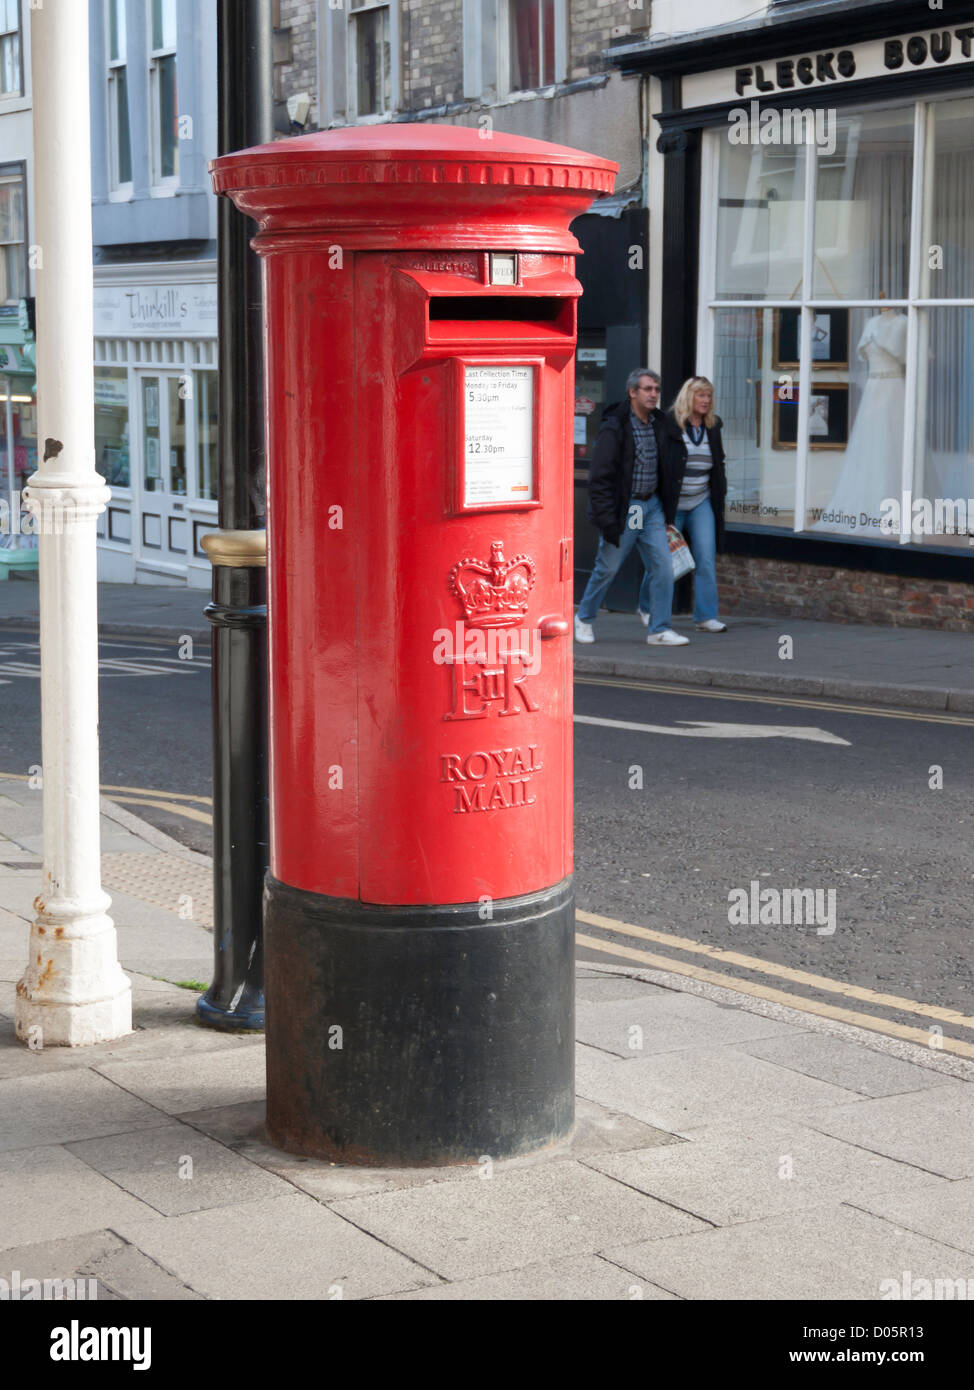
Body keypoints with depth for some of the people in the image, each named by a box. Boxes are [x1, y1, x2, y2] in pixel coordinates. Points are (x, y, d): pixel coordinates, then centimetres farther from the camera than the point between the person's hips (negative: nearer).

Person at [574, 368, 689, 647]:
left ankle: (660, 629, 2)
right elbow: (600, 477, -15)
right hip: (623, 508, -5)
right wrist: (607, 520, -19)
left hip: (652, 506, 6)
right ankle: (584, 618, 25)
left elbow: (669, 470, 16)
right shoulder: (615, 427, -13)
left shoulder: (660, 425, 7)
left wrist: (668, 511, 12)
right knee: (607, 568, 4)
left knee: (663, 566, -3)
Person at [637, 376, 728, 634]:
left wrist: (720, 492, 13)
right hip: (672, 503, -4)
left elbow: (718, 463, 21)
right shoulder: (669, 423, -9)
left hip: (702, 503, 4)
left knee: (706, 559, -5)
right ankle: (647, 608, 26)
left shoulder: (713, 426, 8)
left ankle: (706, 616, -2)